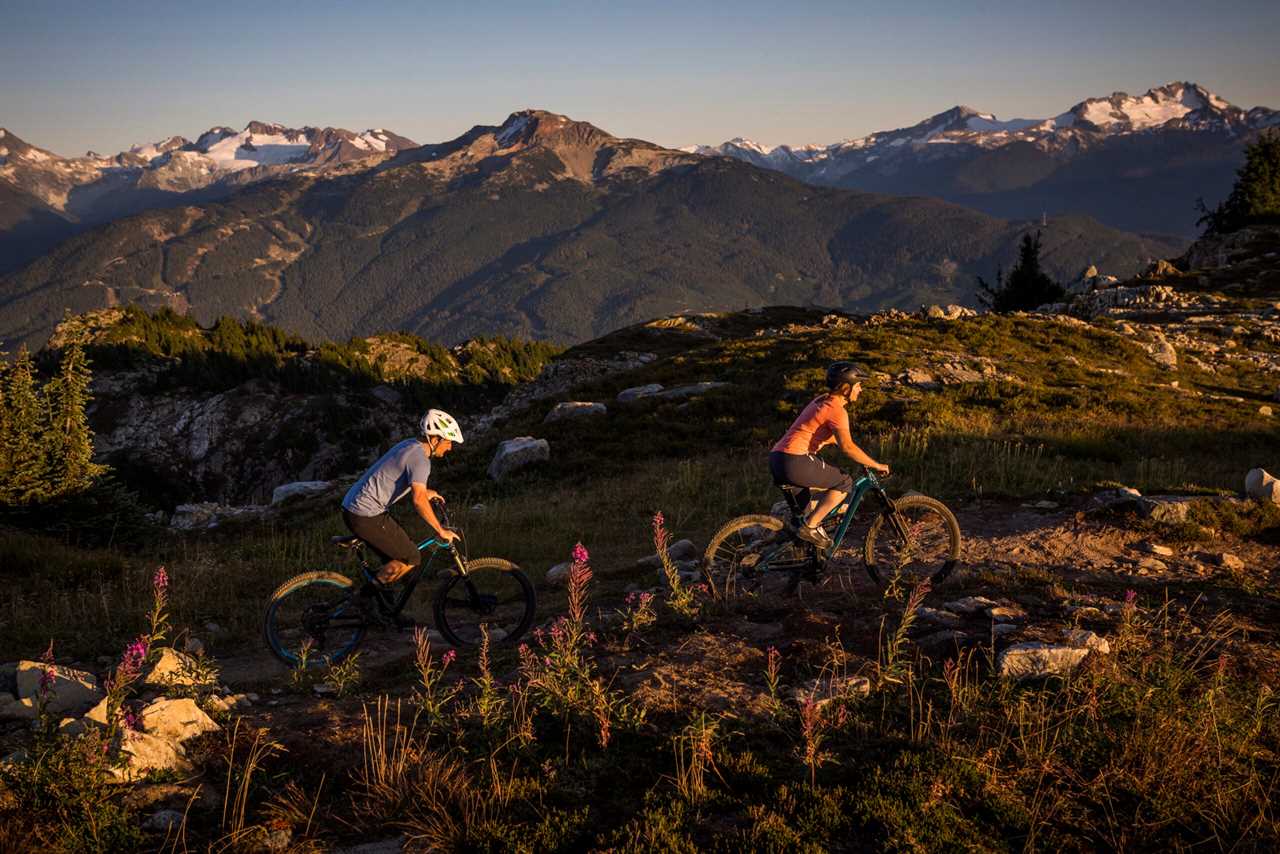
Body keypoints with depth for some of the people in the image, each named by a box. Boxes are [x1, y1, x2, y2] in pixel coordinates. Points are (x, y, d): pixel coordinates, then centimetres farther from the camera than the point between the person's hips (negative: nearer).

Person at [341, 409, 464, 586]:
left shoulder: (410, 445, 13)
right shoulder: (420, 459, -17)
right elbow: (419, 500, -28)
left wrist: (424, 491, 38)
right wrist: (441, 531, -19)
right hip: (366, 517, -10)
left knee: (395, 558, 19)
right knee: (411, 557, -2)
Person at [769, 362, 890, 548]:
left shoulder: (822, 401, 21)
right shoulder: (837, 410, -7)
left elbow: (831, 437, 32)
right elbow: (847, 447, -17)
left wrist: (864, 459, 29)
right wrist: (876, 465, -7)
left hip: (777, 458, 10)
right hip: (795, 462, -10)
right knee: (844, 483, 1)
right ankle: (809, 526, -2)